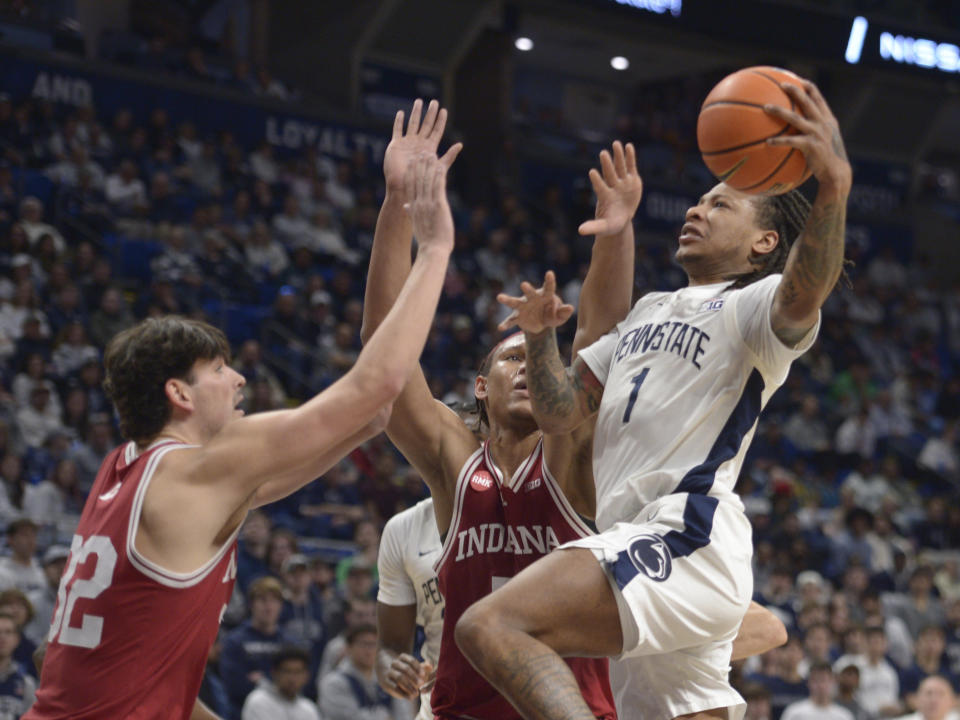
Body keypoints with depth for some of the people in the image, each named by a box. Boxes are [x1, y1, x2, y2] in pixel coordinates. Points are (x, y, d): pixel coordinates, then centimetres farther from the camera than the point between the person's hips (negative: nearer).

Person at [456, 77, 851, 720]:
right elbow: (561, 413, 25)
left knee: (491, 627, -27)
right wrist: (540, 336, 4)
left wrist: (834, 186, -44)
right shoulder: (650, 310, 28)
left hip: (686, 541, -9)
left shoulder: (756, 305, 0)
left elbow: (805, 292, -25)